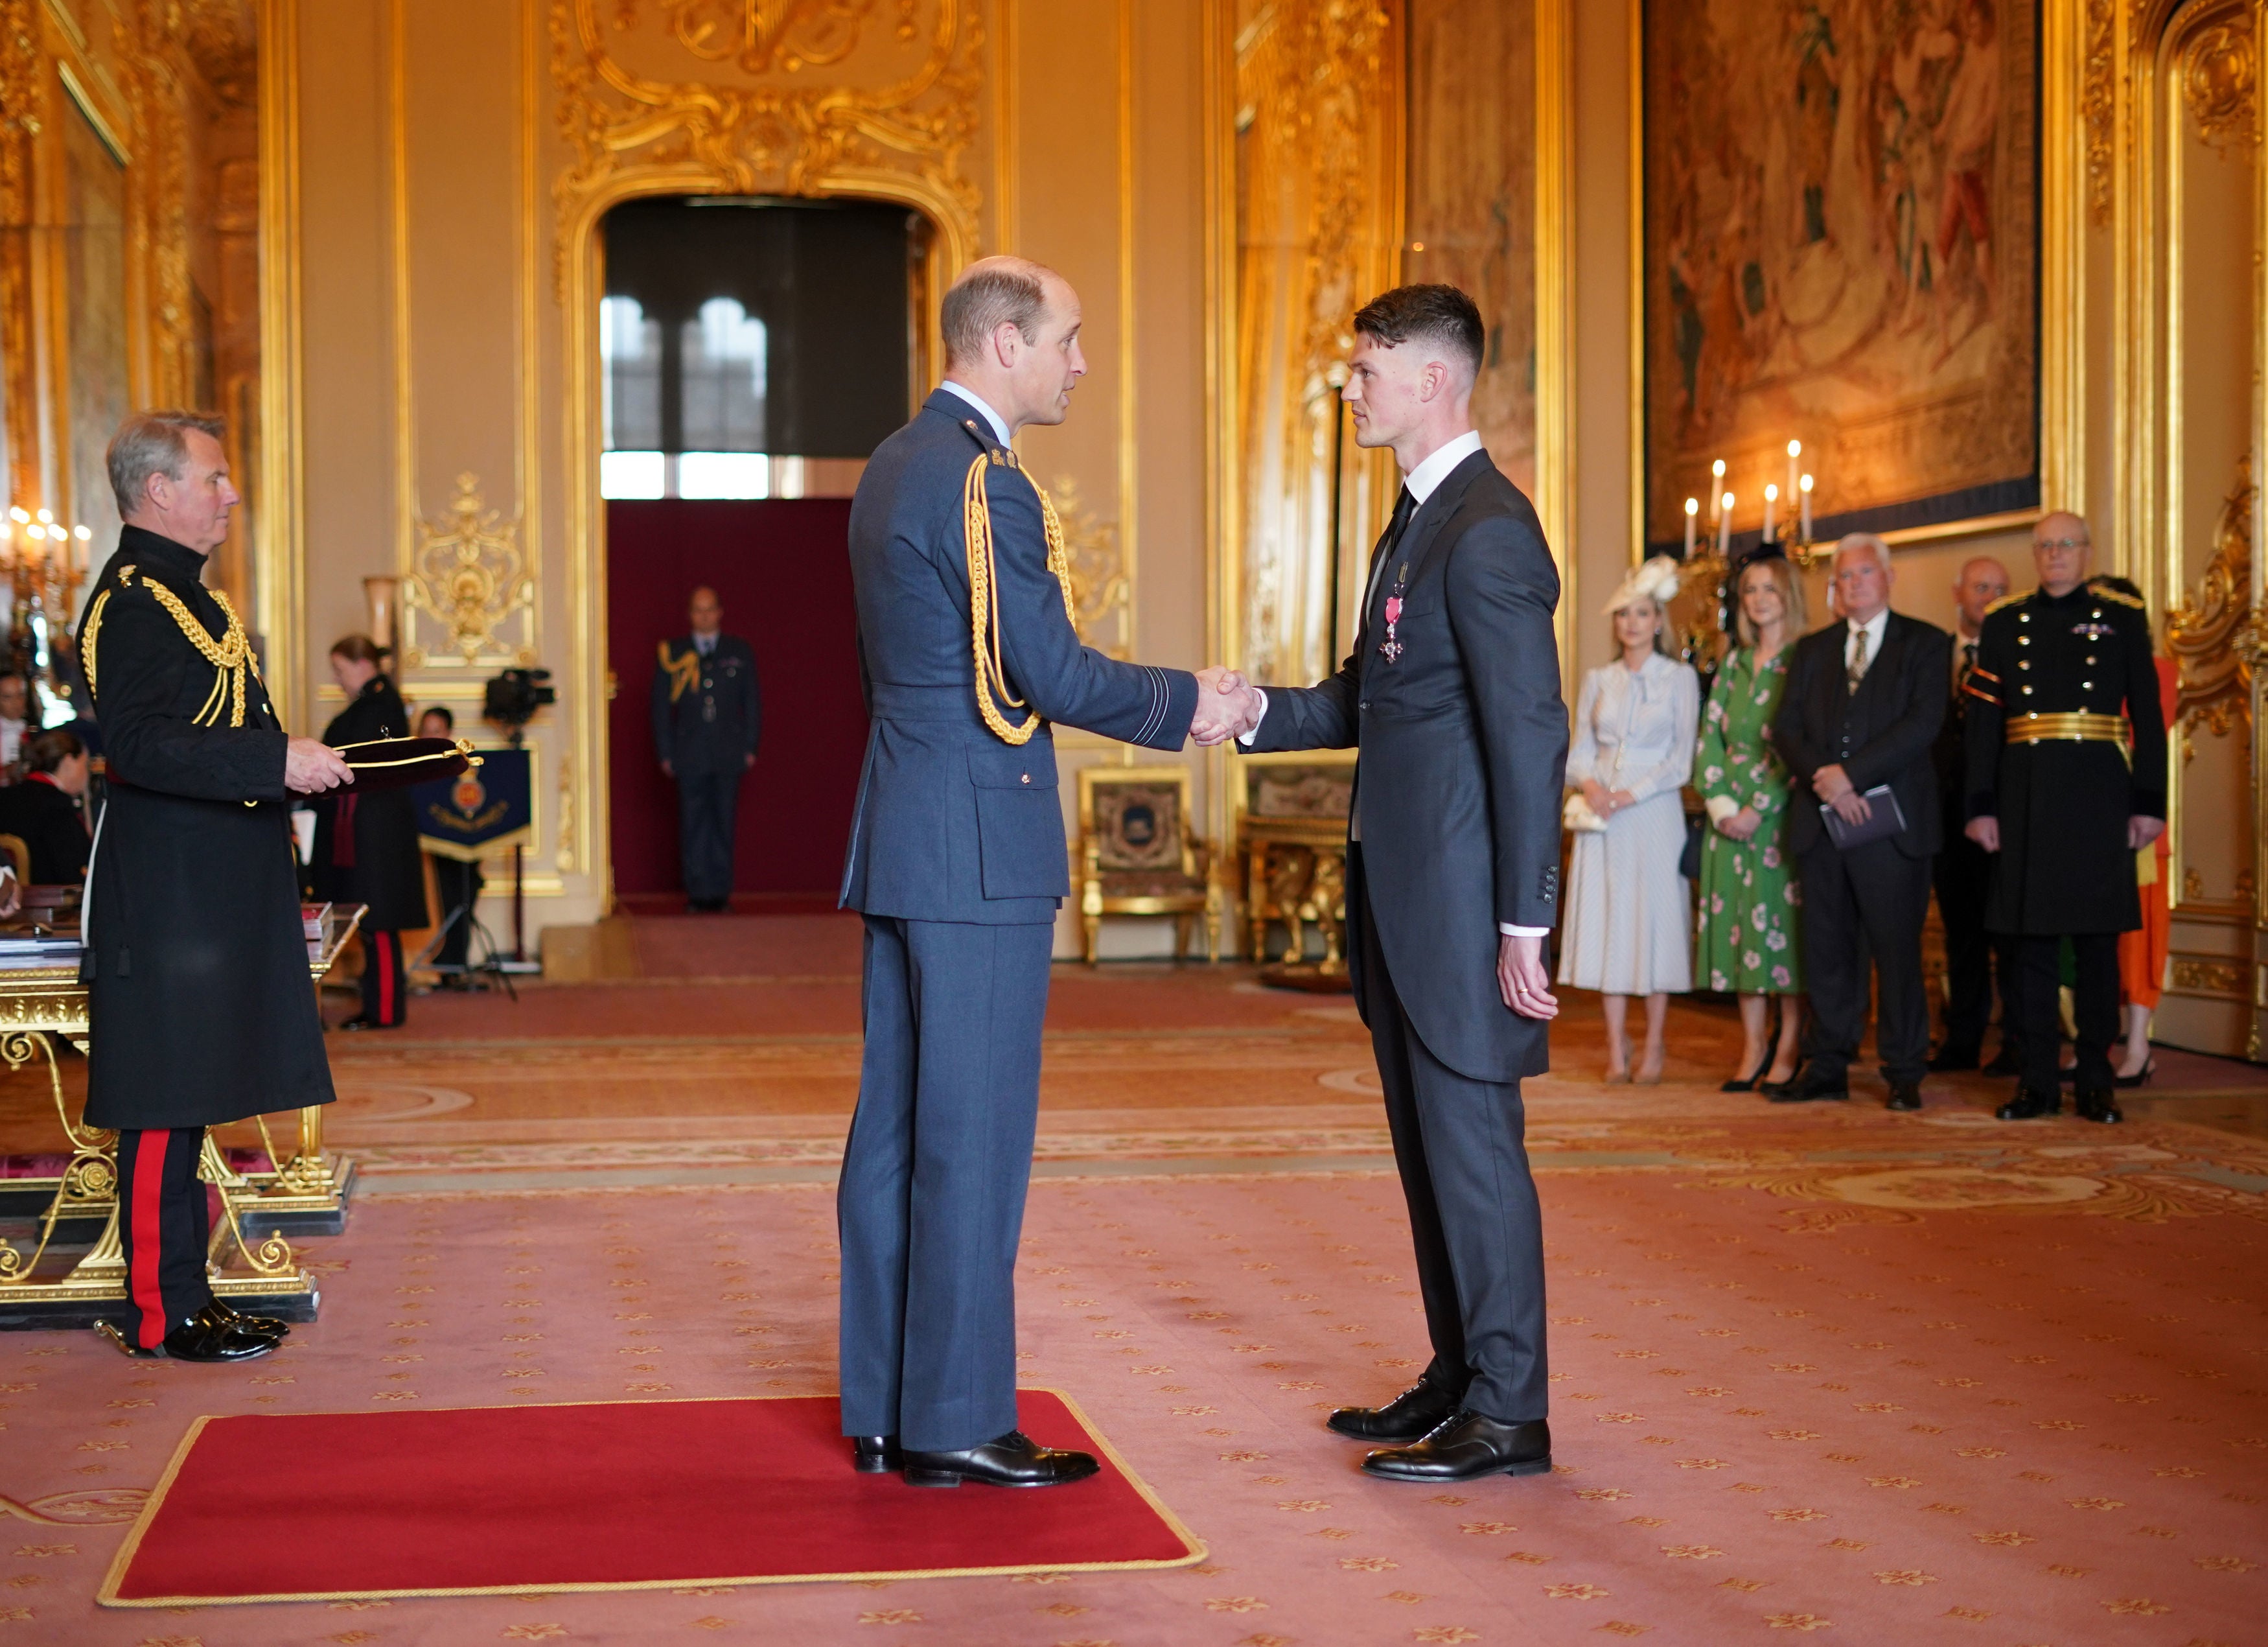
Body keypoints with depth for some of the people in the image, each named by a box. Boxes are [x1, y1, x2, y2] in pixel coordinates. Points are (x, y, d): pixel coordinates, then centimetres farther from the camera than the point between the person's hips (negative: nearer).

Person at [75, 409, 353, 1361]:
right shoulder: (130, 602, -13)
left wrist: (303, 767, 15)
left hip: (217, 893, 10)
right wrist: (279, 762, -26)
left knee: (192, 1097, 13)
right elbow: (140, 746, -23)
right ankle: (159, 1315, 2)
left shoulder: (185, 593, 19)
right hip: (169, 897, -10)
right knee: (166, 1102, -4)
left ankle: (184, 1292, 19)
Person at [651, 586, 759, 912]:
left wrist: (750, 748, 4)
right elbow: (661, 707, 8)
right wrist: (666, 753, 2)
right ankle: (698, 891, 4)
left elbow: (752, 702, 11)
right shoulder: (672, 655, 7)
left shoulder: (740, 652, 9)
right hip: (690, 756, 0)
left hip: (729, 755, 0)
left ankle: (721, 891, 8)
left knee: (724, 824, 3)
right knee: (694, 825, 0)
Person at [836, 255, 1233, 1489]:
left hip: (902, 838, 10)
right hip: (979, 848, -10)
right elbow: (1050, 671, -17)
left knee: (898, 1127, 11)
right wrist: (1182, 704, -3)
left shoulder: (894, 465, 15)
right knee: (972, 1137, -4)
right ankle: (956, 1422, 3)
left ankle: (884, 1410, 19)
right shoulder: (983, 483, -15)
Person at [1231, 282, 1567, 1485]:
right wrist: (1253, 709, 4)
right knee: (1426, 1145, 16)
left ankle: (1507, 1414, 7)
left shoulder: (1486, 531, -16)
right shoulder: (1416, 522, 16)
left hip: (1460, 899, -10)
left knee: (1472, 1142, -3)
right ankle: (1458, 1380, 27)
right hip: (1398, 892, 10)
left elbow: (1532, 734, -19)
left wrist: (1524, 924, -21)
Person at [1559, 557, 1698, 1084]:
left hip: (1654, 813, -3)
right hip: (1602, 816, 3)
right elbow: (1579, 751, 11)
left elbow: (1681, 760, -3)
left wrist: (1630, 794, -14)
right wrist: (1589, 784, -10)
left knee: (1655, 923, -2)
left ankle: (1653, 1050, 3)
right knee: (1607, 924, 1)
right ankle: (1616, 1048, 5)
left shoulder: (1679, 678, 2)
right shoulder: (1598, 680, 12)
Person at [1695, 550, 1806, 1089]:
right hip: (1731, 818, 5)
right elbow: (1709, 740, 11)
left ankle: (1788, 1051, 2)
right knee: (1739, 927, 4)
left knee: (1785, 923, -4)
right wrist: (1721, 805, -3)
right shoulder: (1733, 666, 14)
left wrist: (1758, 810, -14)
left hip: (1782, 817, -5)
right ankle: (1752, 1050, 10)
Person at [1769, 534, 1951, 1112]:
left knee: (1897, 949, -2)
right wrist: (1821, 776, -11)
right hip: (1822, 821, 4)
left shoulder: (1926, 644, 5)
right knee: (1827, 951, 6)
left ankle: (1904, 1074, 5)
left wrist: (1851, 773, -16)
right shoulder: (1812, 650, 17)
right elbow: (1786, 727, 8)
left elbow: (1923, 722, -9)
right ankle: (1827, 1067, 12)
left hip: (1890, 821, -4)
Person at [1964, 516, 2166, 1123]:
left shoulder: (2123, 617, 5)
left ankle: (2096, 1080, 10)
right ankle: (2038, 1080, 9)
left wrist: (2149, 803, -4)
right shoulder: (2005, 622, 9)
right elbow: (1983, 720, 6)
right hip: (2025, 795, 1)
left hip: (2098, 794, -1)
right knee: (2032, 938, 3)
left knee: (2097, 940, 3)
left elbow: (2148, 714, 2)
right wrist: (1982, 806, 0)